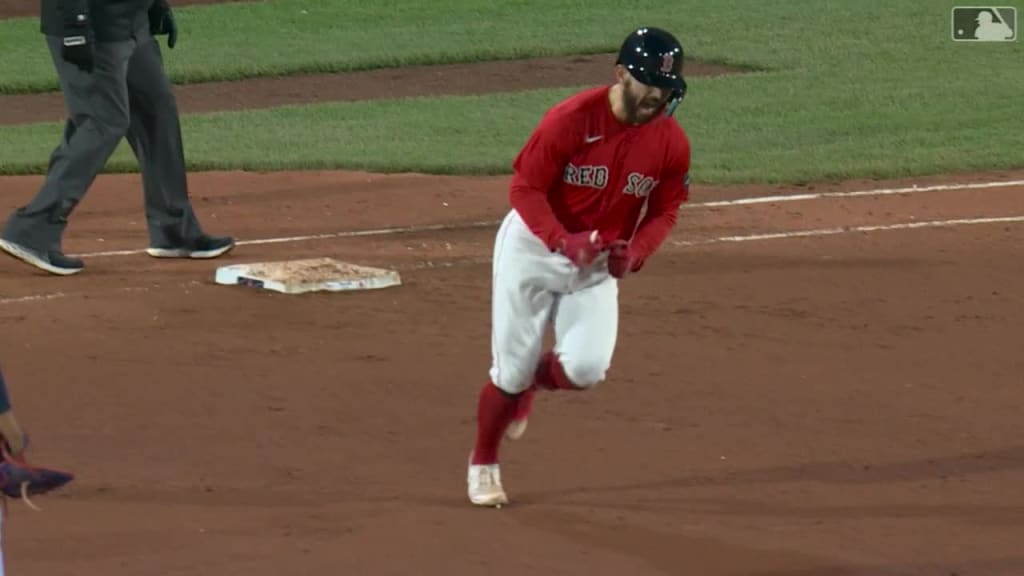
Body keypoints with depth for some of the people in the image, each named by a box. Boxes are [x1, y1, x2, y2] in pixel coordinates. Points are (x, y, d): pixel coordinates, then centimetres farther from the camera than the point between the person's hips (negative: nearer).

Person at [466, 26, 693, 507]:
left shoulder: (671, 142, -12)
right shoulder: (570, 120, -24)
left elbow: (663, 212, 0)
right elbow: (524, 187, -18)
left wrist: (635, 253, -20)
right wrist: (564, 242, -32)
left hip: (600, 264, 3)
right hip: (534, 246, -3)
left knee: (585, 368, -16)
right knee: (511, 371, 0)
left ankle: (534, 379, 21)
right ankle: (483, 464, 26)